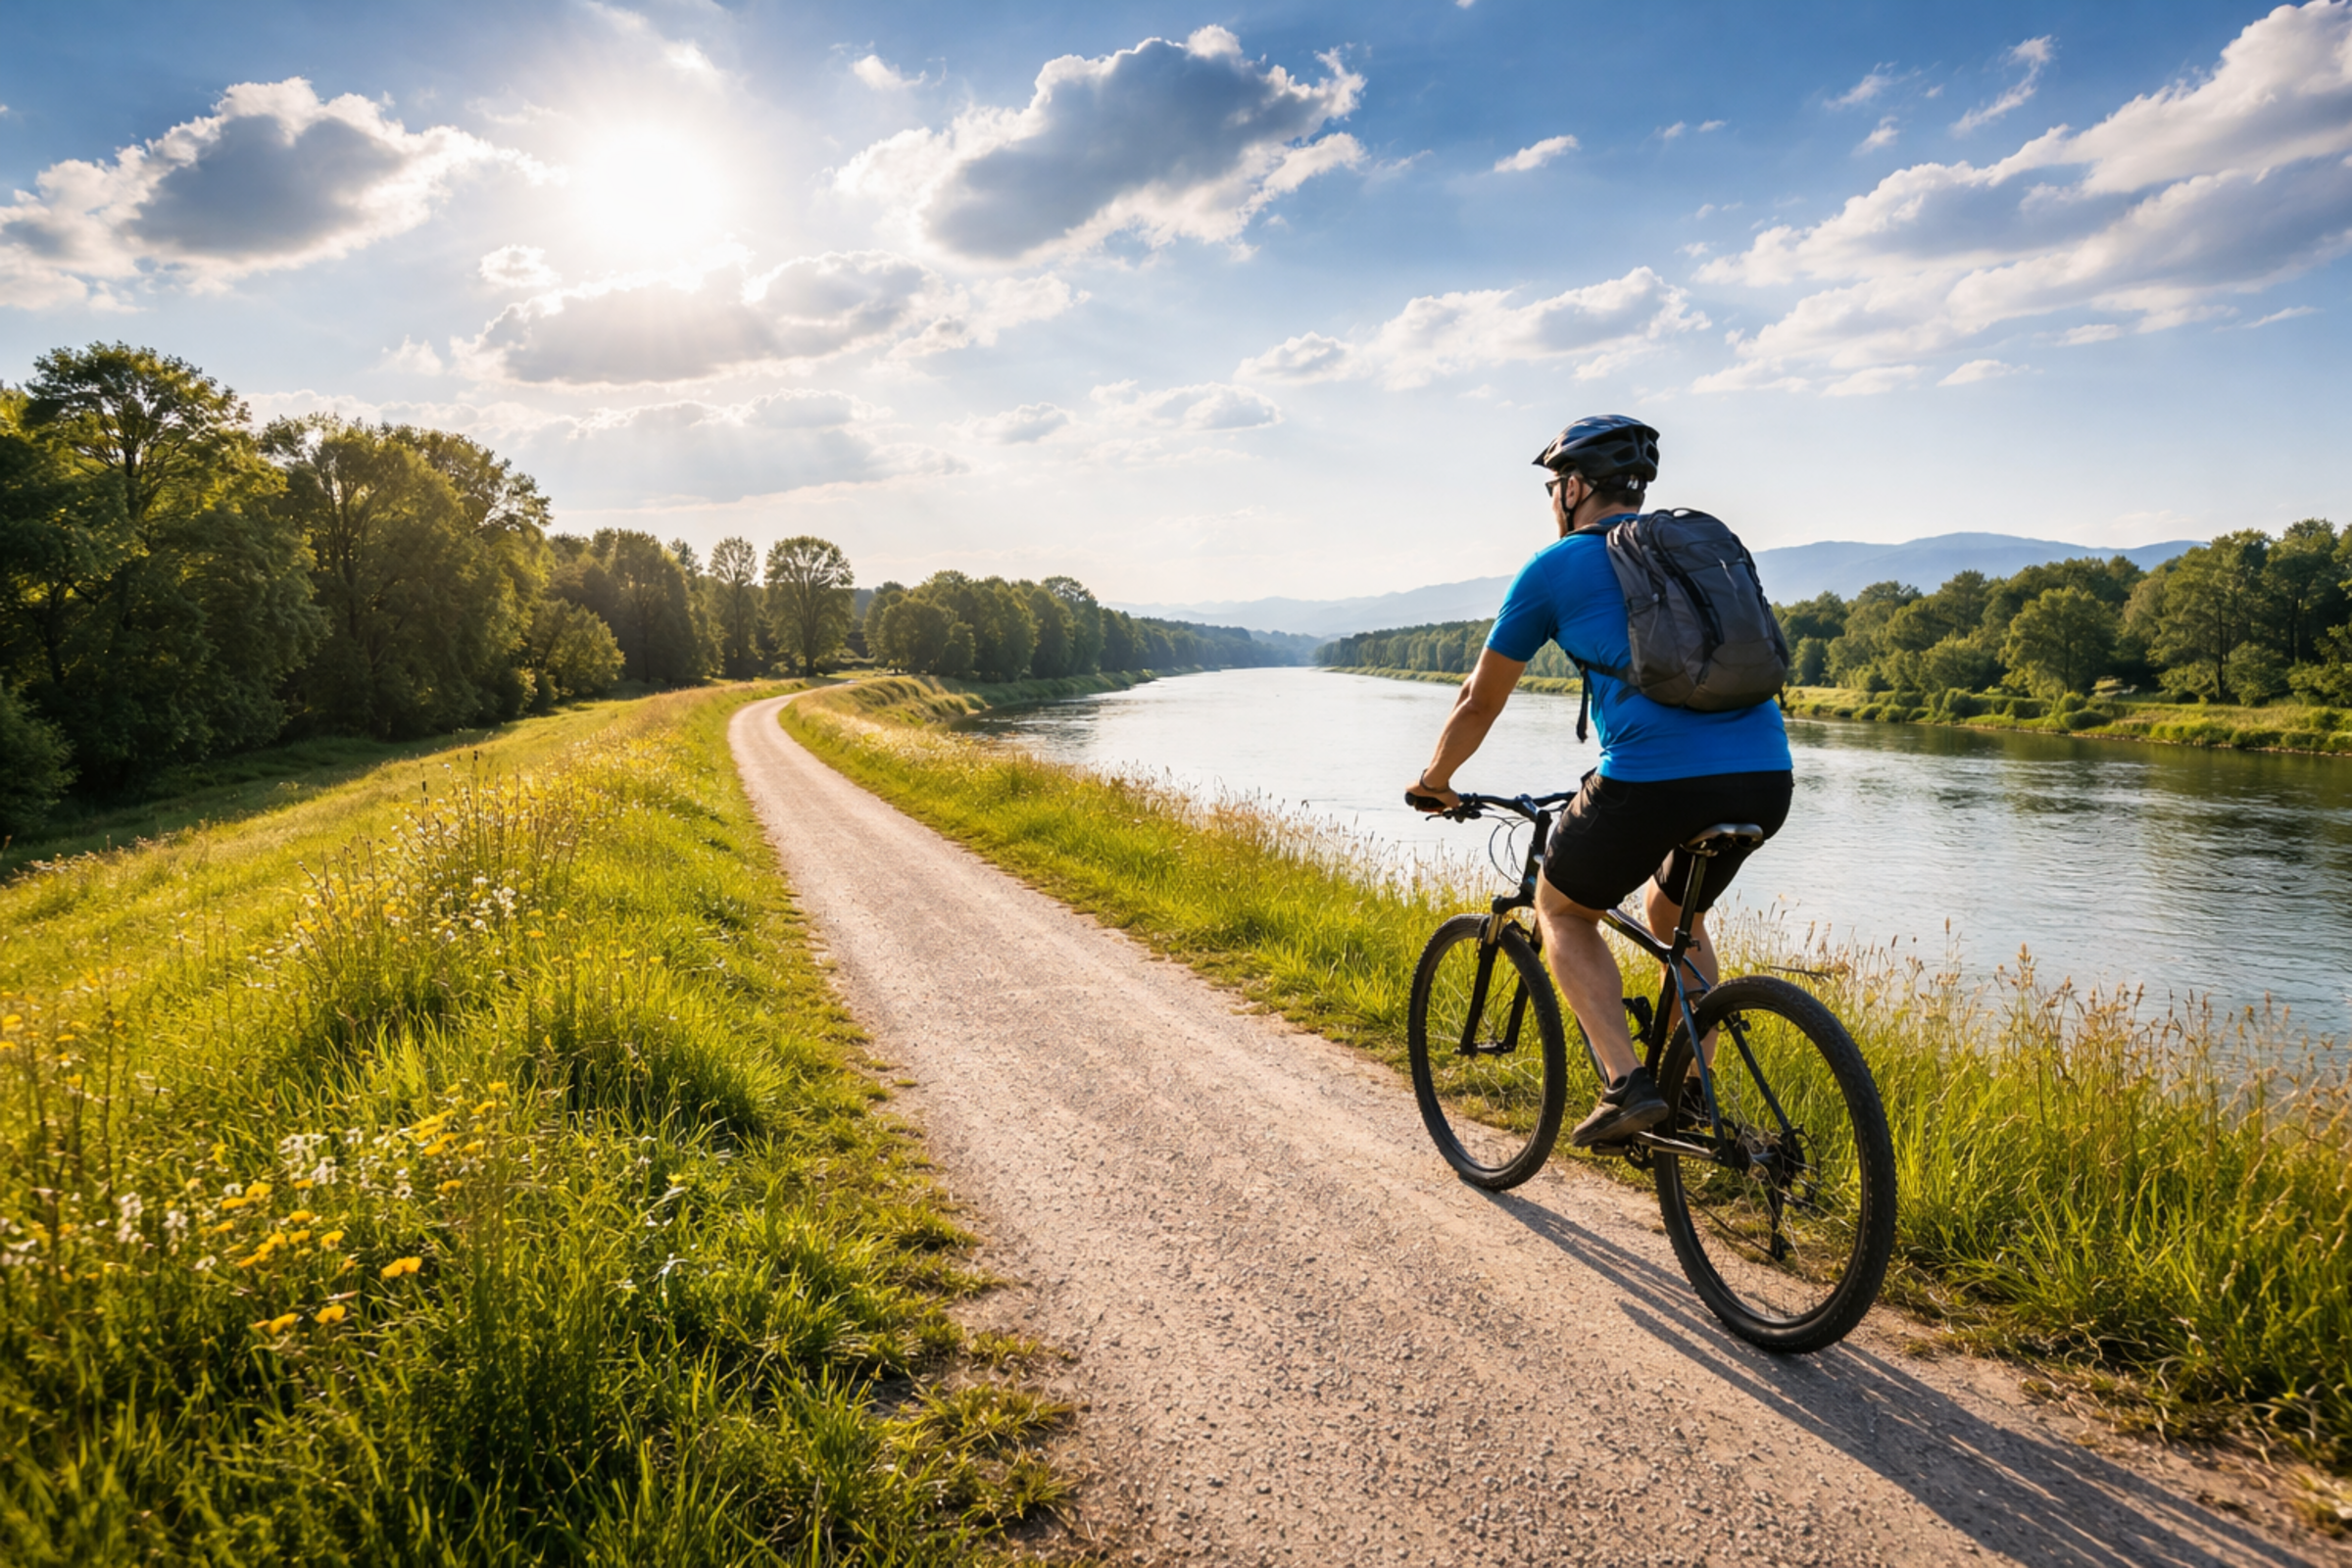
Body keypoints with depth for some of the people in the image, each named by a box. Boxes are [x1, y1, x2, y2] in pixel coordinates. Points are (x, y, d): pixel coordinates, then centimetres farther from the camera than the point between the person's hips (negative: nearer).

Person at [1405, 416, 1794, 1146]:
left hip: (1653, 780, -6)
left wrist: (1433, 780, 33)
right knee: (1674, 918, 32)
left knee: (1563, 914, 21)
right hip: (1765, 777, 6)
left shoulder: (1554, 568, 9)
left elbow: (1480, 702, 16)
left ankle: (1628, 1084, 6)